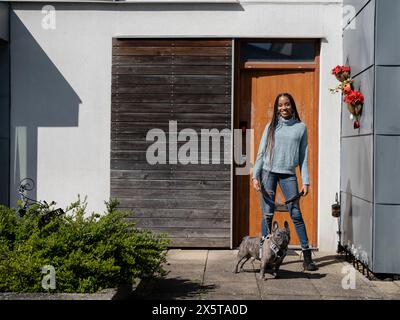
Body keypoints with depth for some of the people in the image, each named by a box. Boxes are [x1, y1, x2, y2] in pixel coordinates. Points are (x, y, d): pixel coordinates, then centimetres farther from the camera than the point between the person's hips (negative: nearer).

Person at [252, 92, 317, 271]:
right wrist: (255, 176, -2)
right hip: (268, 172, 1)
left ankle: (307, 255, 0)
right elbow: (261, 153, 8)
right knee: (267, 214, 1)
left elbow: (303, 156, 9)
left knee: (296, 214, -4)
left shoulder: (301, 127, 9)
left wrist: (305, 181, 3)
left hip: (288, 174, 0)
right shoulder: (271, 126, 9)